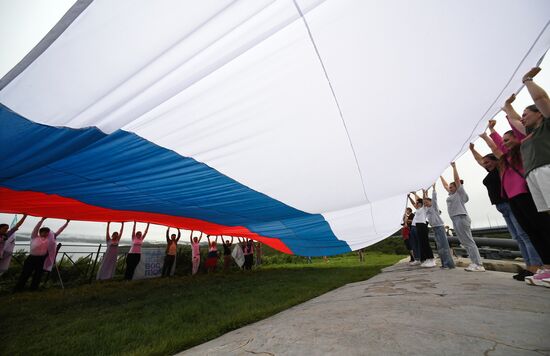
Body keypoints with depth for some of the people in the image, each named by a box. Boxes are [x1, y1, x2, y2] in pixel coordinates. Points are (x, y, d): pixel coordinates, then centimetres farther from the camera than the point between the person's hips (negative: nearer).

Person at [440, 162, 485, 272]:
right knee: (465, 243, 6)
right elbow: (445, 185, 32)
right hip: (455, 220, 8)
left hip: (461, 218, -8)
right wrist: (440, 176, 38)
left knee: (469, 242, -9)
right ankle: (475, 263, 9)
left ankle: (479, 265, -8)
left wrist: (454, 167, -2)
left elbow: (457, 179, -5)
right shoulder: (452, 194, 20)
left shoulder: (460, 193, 1)